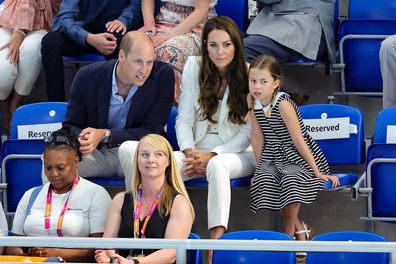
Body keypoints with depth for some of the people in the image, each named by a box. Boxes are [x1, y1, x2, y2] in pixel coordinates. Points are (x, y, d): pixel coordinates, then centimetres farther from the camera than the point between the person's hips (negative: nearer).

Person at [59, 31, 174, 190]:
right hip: (96, 153, 1)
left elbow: (152, 131, -12)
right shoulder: (87, 77, -8)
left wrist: (105, 135, -25)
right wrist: (80, 140, -26)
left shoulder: (163, 76, -12)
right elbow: (71, 126, 1)